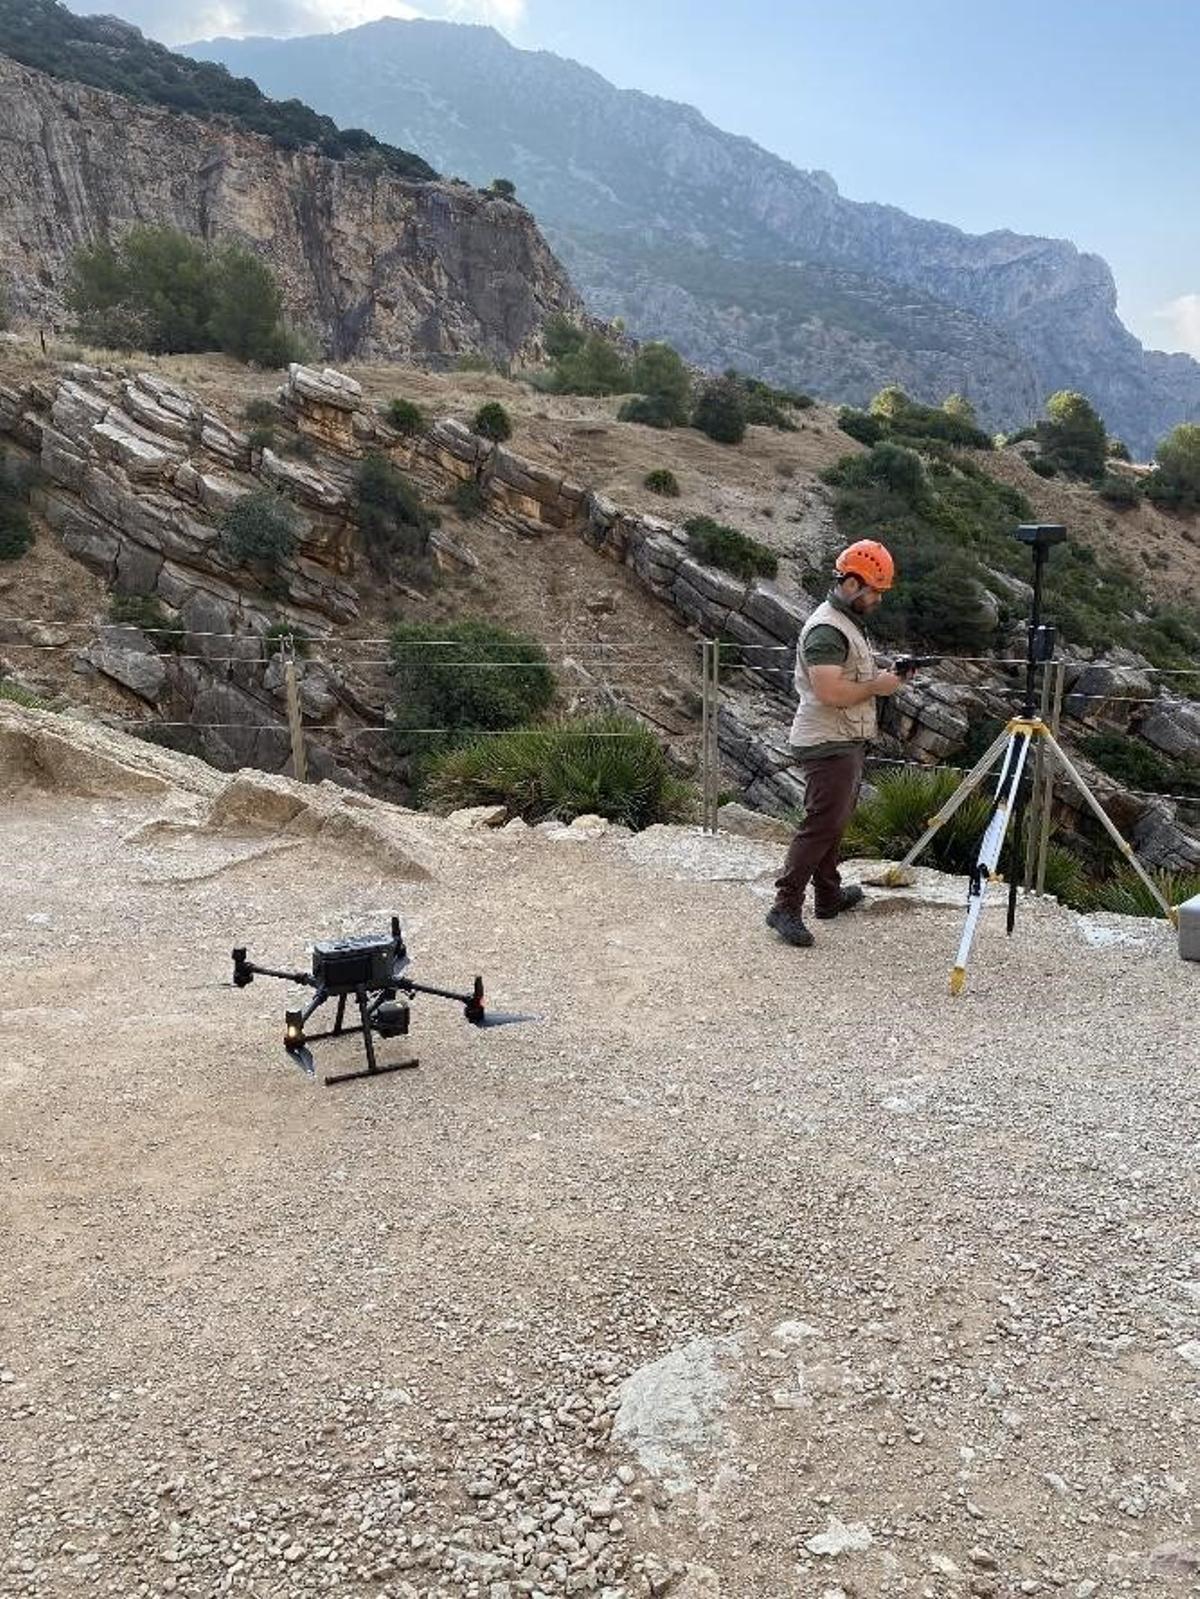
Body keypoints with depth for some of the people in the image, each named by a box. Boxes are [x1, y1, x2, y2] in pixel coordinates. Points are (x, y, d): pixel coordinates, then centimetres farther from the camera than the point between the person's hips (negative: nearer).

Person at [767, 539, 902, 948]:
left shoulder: (850, 622, 16)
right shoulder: (826, 629, -18)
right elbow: (830, 691, -27)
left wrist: (884, 676, 9)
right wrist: (877, 687, -15)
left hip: (846, 742, 11)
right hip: (828, 745, -11)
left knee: (834, 821, 17)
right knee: (821, 824, -11)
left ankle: (829, 895, 29)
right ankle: (786, 907, -7)